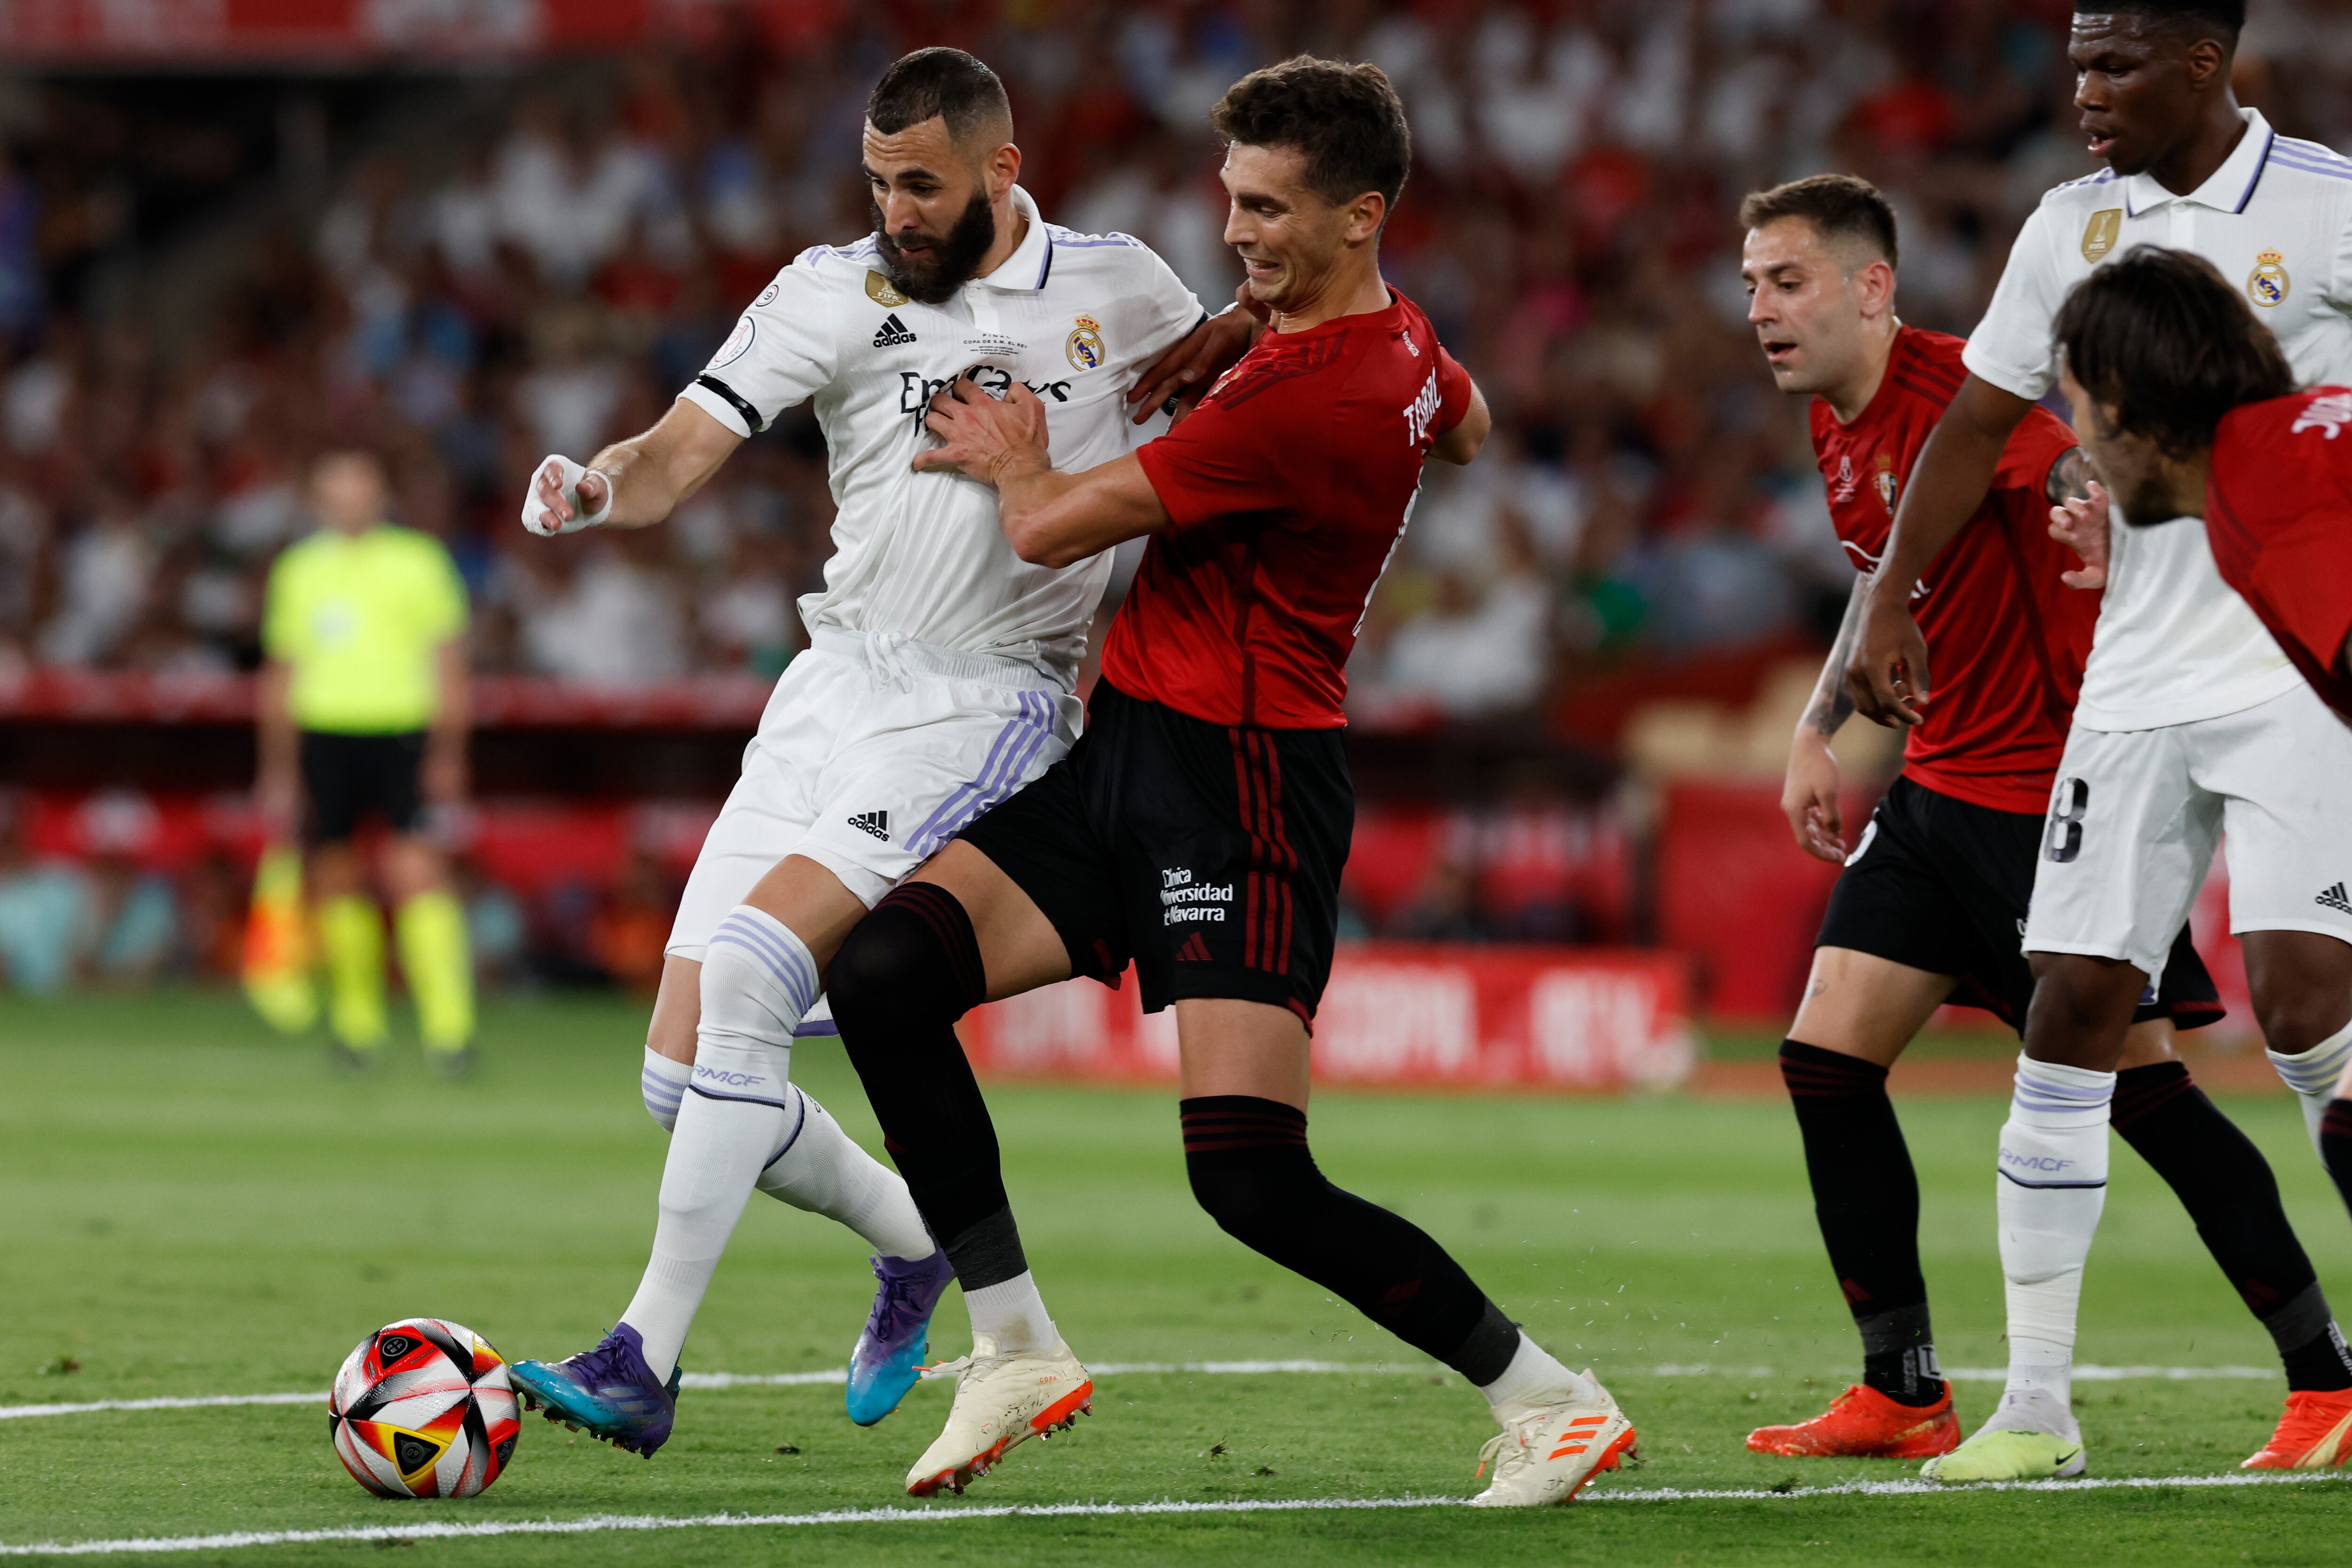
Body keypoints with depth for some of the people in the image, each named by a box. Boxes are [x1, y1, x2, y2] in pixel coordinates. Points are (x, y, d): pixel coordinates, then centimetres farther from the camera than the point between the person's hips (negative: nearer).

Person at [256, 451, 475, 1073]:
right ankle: (357, 1017, 19)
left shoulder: (418, 561, 4)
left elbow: (449, 663, 3)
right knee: (336, 877, 3)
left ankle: (449, 1025, -15)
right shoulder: (298, 571, 13)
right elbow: (281, 676, 18)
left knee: (418, 873, -15)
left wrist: (447, 753, -5)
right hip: (325, 735, 3)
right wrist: (280, 769, 15)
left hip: (404, 734, -3)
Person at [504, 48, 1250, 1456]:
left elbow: (1208, 366, 28)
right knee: (683, 1075, -1)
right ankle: (914, 1238, 27)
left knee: (745, 976, -24)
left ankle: (646, 1363, -21)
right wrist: (595, 490, -27)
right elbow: (679, 456, -4)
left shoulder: (1117, 286, 5)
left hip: (986, 707, -4)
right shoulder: (837, 292, 5)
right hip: (832, 690, 4)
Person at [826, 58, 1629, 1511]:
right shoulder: (1399, 340, 9)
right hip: (1131, 753, 10)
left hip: (1240, 786, -10)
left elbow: (1051, 529, -16)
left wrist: (1015, 460, 7)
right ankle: (1019, 1350, 2)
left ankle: (1549, 1397, 2)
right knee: (888, 971, -5)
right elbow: (1469, 429, 37)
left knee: (1253, 1180, -15)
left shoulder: (1310, 400, -22)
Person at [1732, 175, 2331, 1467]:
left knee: (2143, 1091, -8)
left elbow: (2084, 477, -36)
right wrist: (1819, 730, 24)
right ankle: (1901, 1395, 8)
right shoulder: (1838, 427, 9)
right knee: (1825, 1064, 1)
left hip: (2060, 788, -9)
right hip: (1939, 786, 9)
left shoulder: (1955, 392, -18)